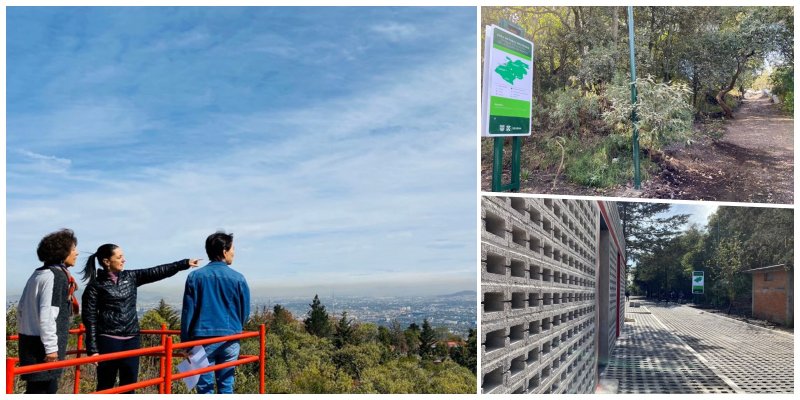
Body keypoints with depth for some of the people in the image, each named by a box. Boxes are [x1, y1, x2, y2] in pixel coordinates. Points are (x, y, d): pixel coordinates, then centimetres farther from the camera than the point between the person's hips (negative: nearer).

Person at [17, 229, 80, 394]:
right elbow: (47, 314, -22)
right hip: (43, 344, -9)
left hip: (30, 340, 9)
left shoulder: (38, 274, 13)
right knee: (43, 389, -4)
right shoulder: (56, 276, -16)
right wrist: (51, 347, -19)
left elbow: (22, 308, 19)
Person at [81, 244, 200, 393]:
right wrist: (92, 349, -11)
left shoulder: (130, 277, 8)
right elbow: (90, 318, -6)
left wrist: (185, 263, -4)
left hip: (131, 340, 5)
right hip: (108, 341, -5)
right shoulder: (95, 285, -5)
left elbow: (157, 272, 3)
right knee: (105, 387, 1)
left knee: (129, 385, 9)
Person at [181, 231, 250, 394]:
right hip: (230, 340, 1)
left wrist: (185, 341, 7)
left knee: (205, 387, 5)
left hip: (203, 339, 0)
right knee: (226, 386, 10)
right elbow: (245, 311, 6)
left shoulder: (195, 276, -1)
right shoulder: (238, 278, -1)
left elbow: (188, 312, -1)